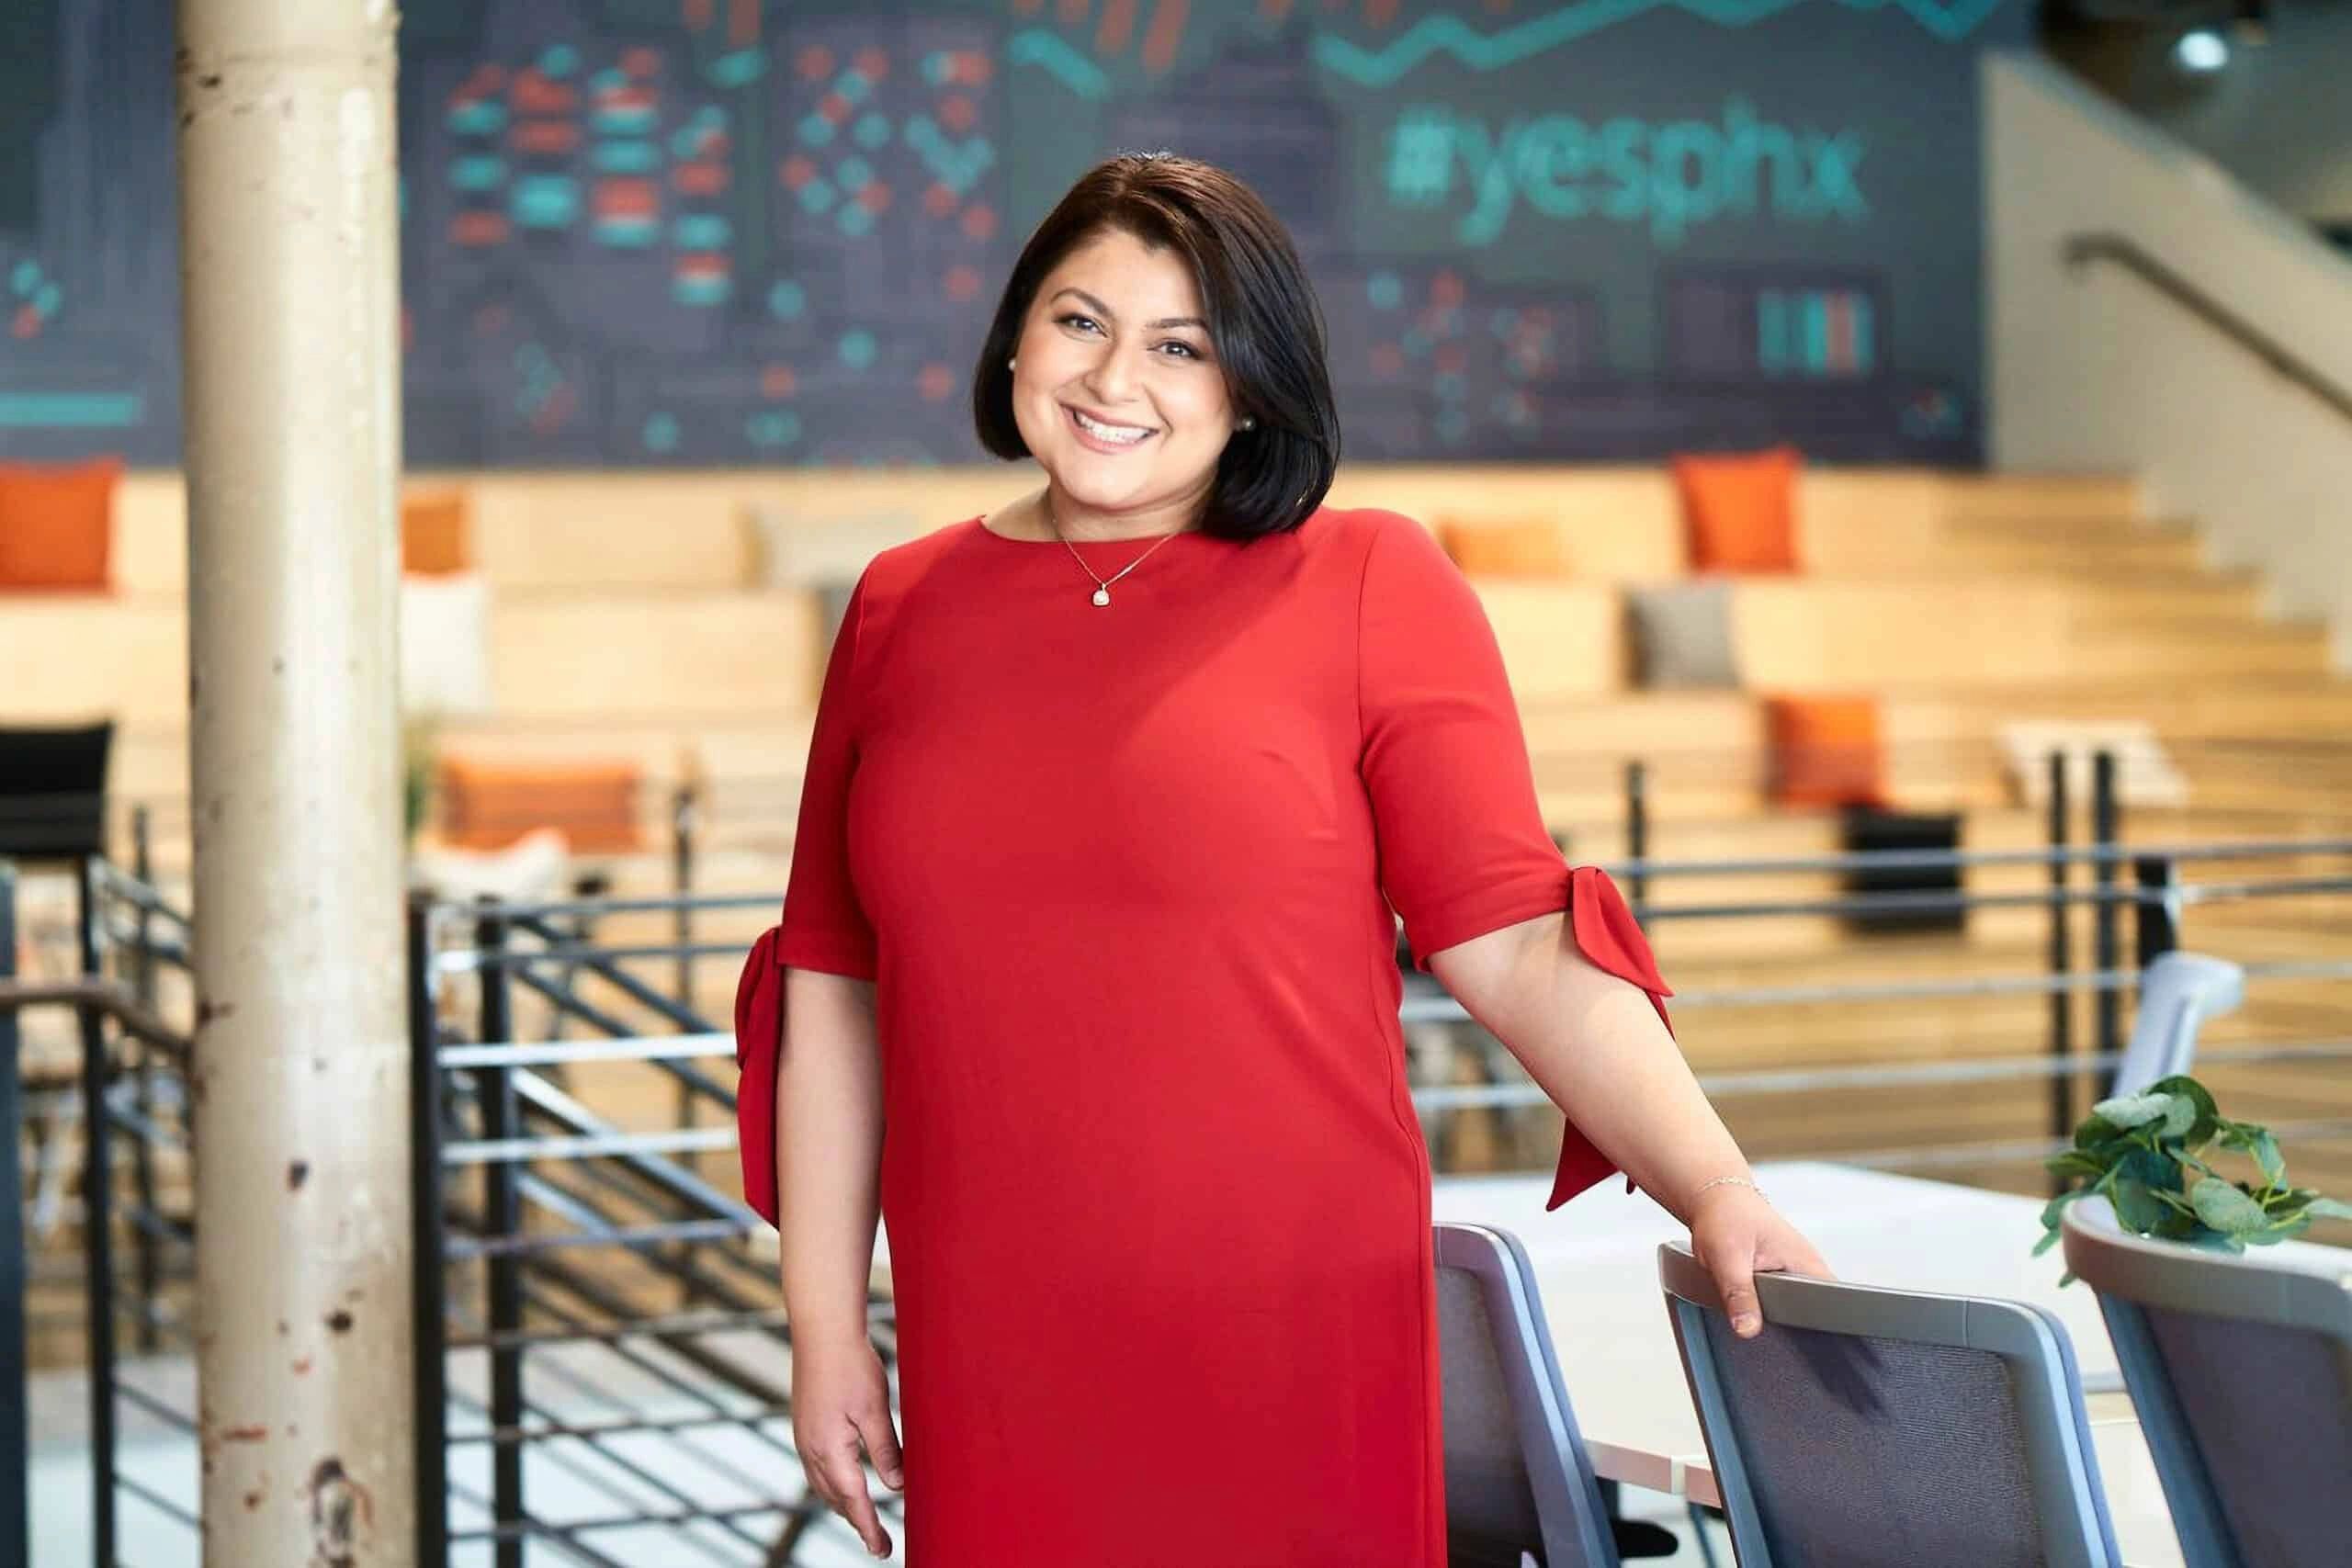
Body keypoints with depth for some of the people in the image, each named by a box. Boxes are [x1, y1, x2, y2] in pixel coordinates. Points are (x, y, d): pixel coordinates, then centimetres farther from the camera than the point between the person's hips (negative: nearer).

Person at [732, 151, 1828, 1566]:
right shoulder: (906, 609, 10)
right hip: (990, 1365, 3)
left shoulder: (1369, 587, 0)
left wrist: (1717, 1190, -16)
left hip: (1297, 1346, -3)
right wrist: (824, 1320, 10)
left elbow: (1516, 942, -6)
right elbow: (832, 986, 13)